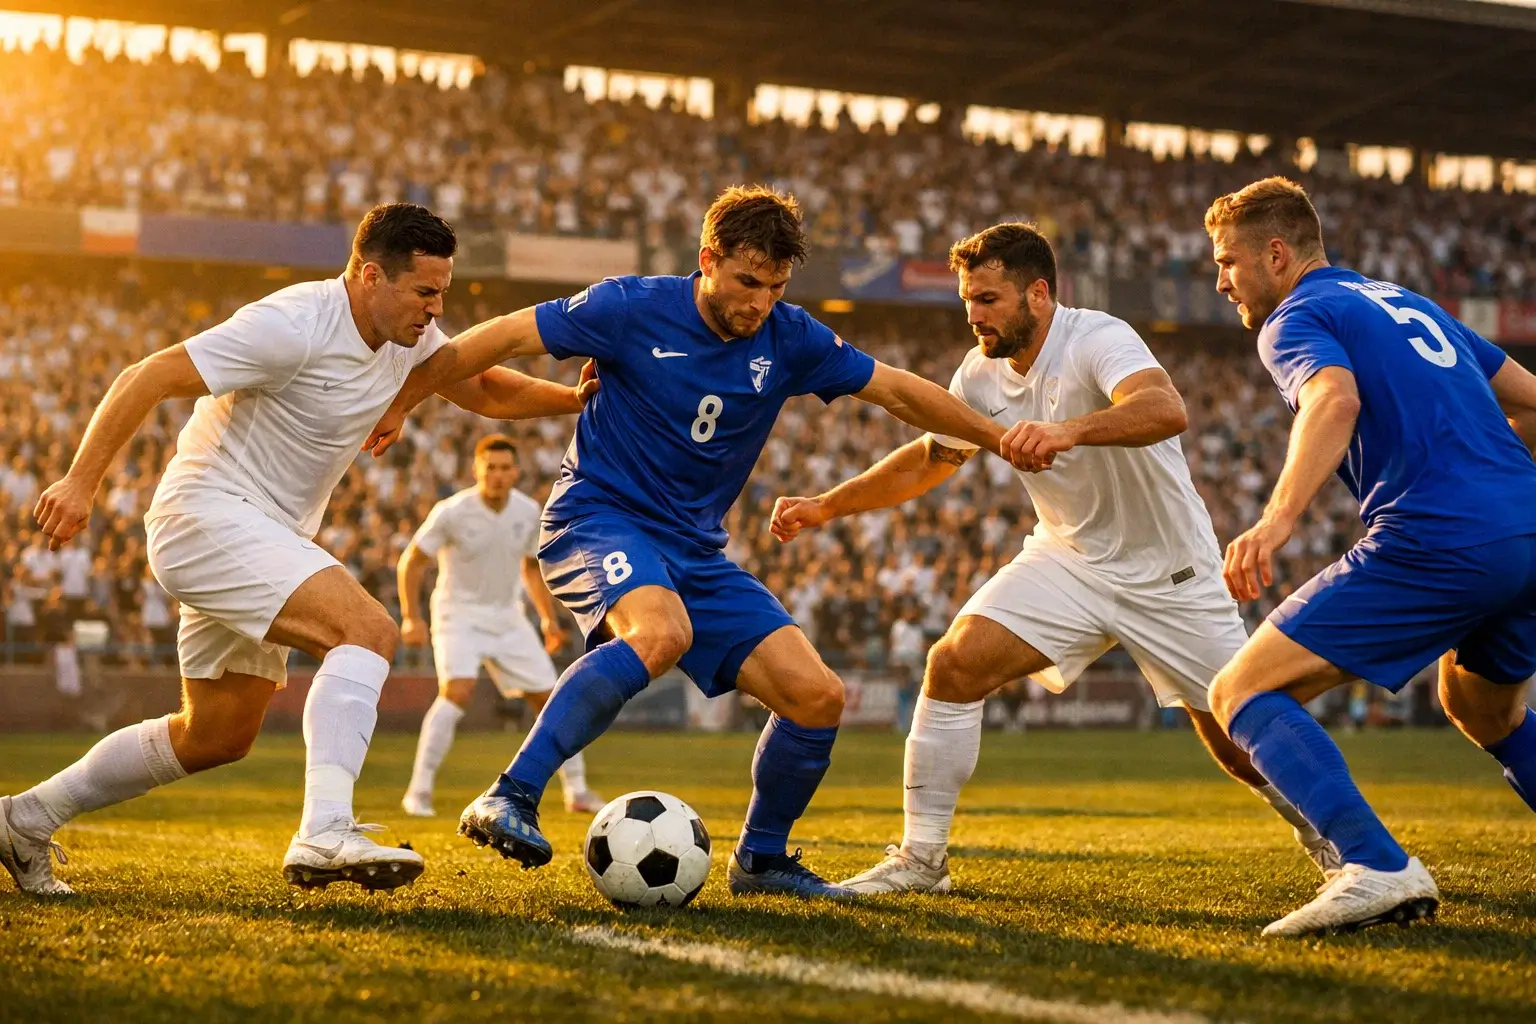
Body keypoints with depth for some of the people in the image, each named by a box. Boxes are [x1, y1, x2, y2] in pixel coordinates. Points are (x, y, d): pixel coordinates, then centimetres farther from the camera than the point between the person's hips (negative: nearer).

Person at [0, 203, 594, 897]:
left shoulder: (407, 336, 4)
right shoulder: (294, 326, -21)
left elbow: (485, 390, 17)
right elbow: (147, 378, -20)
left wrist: (575, 397, 0)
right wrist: (81, 482, -23)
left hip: (261, 538, 10)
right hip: (208, 515, -10)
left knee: (216, 737, 16)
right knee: (369, 630, -27)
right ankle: (325, 834, -35)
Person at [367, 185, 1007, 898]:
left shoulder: (789, 339, 0)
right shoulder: (635, 309, -12)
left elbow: (898, 391, 10)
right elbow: (504, 337, -6)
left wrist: (1001, 439, 10)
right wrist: (397, 404, -2)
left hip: (696, 551, 6)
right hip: (598, 516, -5)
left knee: (818, 696, -7)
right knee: (661, 632, -40)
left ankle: (761, 858, 16)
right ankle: (509, 799, -37)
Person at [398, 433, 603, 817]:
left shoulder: (528, 512, -3)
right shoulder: (452, 512, -16)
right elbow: (411, 561, -7)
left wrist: (548, 617, 9)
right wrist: (411, 617, -13)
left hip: (508, 619, 5)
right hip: (459, 616, -5)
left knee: (550, 697, 2)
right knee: (457, 692, -27)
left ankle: (577, 791, 16)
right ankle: (419, 792, -19)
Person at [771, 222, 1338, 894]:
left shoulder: (1097, 340, -25)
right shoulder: (981, 374, -4)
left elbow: (1166, 410, -46)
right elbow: (928, 460, 14)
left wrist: (1068, 430, -62)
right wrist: (826, 506, 9)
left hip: (1170, 572, -5)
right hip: (1069, 557, 5)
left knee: (1243, 747, -2)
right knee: (955, 664, -16)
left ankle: (1324, 835, 30)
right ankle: (921, 859, -6)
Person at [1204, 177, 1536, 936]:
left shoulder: (1296, 320, 3)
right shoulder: (1406, 303, 27)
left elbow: (1336, 398, -21)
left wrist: (1277, 520, -34)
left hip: (1438, 544, -8)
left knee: (1242, 691, -6)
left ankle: (1376, 868, -25)